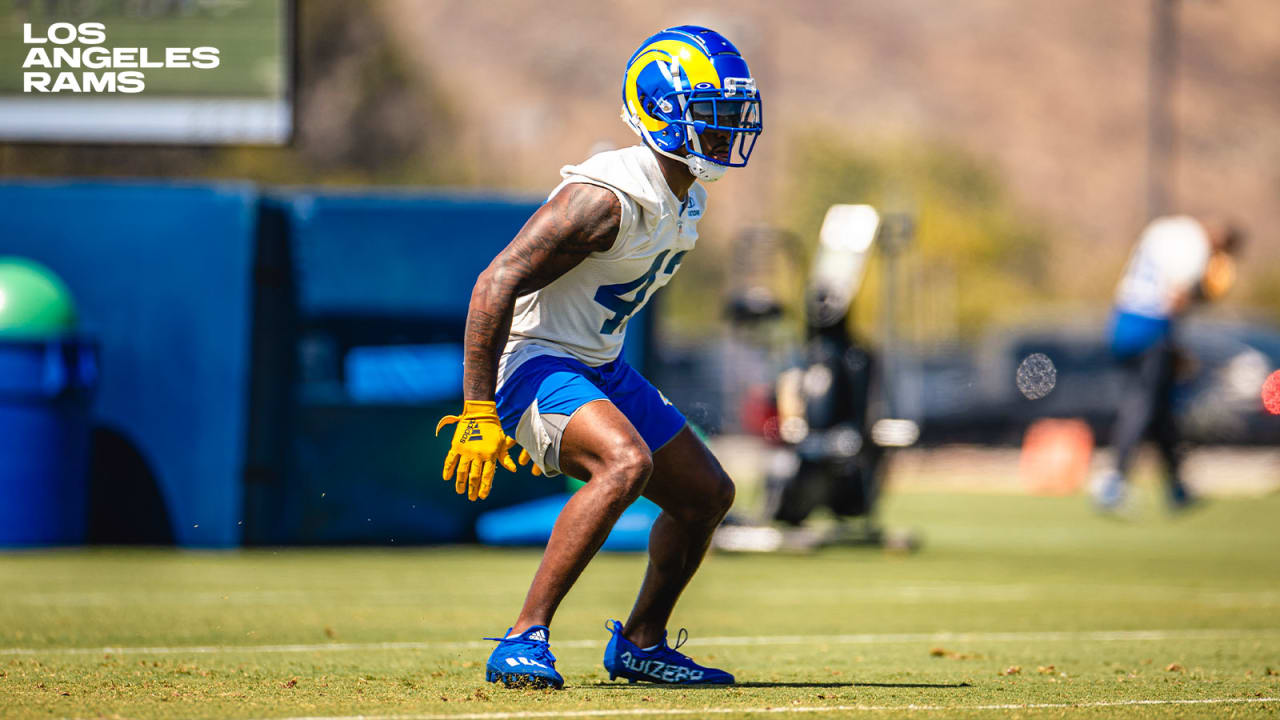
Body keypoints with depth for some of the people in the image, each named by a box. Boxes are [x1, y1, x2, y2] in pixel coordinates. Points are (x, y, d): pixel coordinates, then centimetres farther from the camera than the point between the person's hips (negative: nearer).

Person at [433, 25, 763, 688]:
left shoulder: (688, 199, 6)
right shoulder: (608, 197, -24)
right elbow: (496, 285, -28)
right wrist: (478, 414, -28)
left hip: (600, 367, 10)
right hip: (534, 361, -10)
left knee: (708, 494, 12)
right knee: (626, 462, -34)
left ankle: (641, 643, 30)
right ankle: (524, 641, -30)